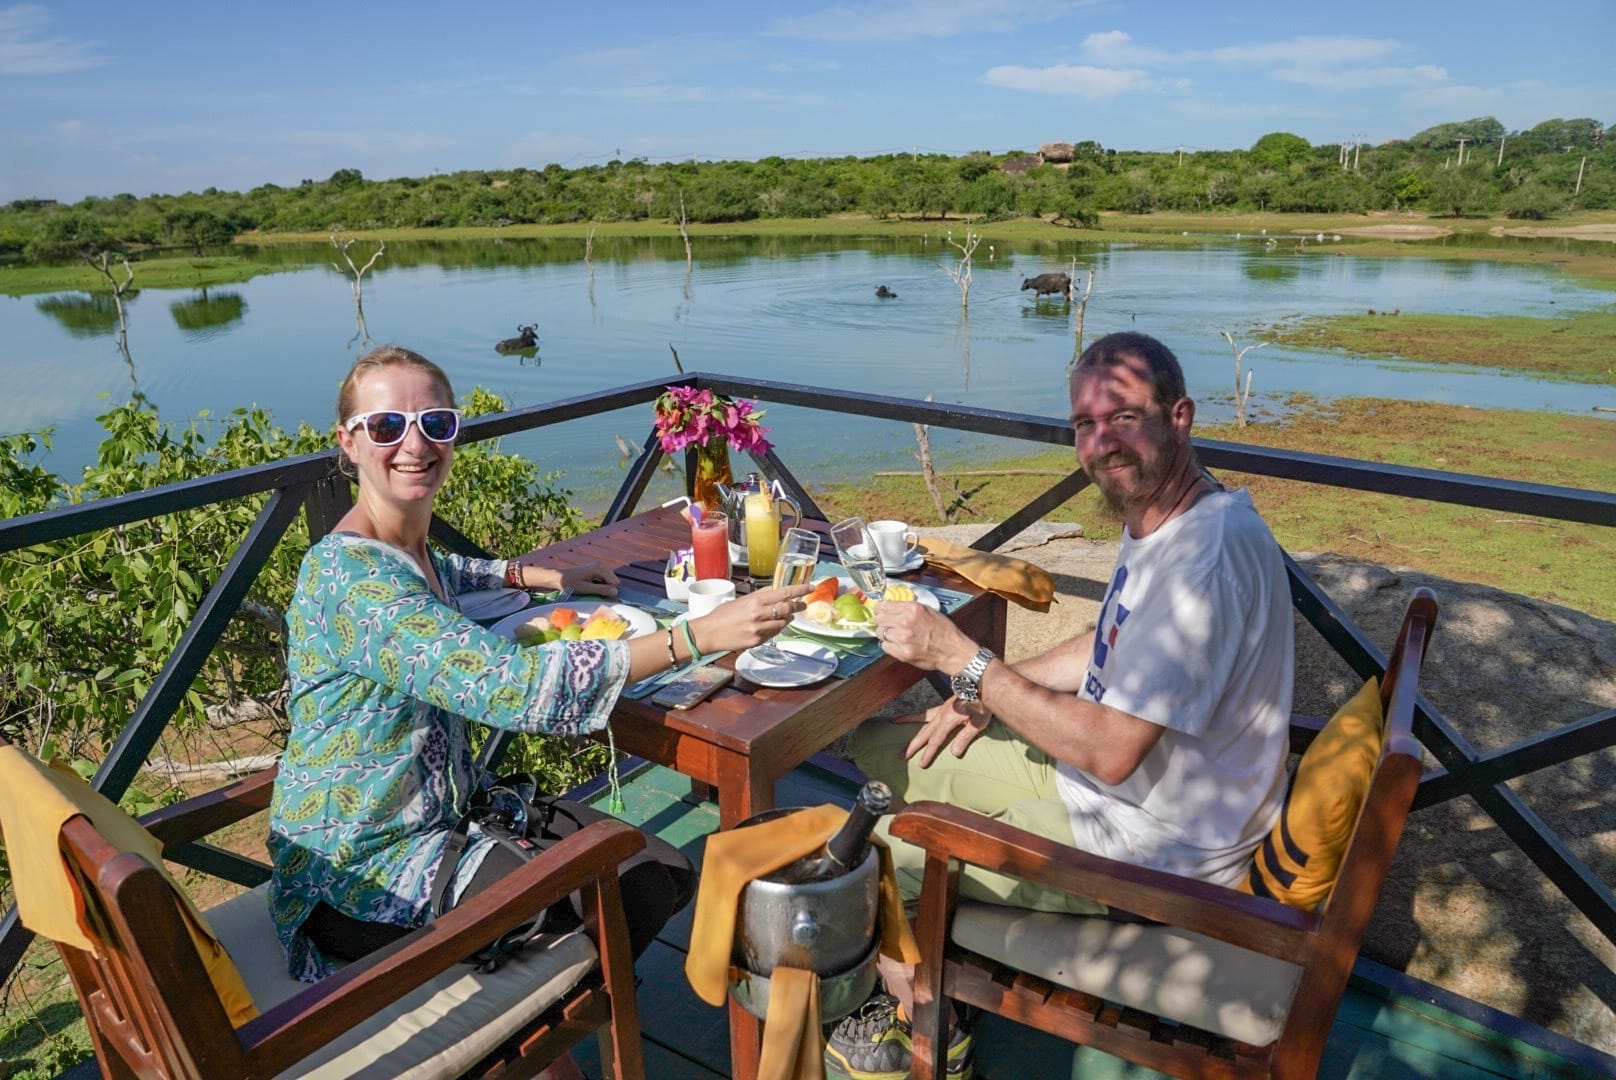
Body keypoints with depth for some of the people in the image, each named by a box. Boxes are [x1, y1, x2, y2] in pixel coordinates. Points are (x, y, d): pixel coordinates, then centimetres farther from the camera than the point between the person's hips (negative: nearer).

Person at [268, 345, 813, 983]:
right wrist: (700, 634, -40)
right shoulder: (349, 576, -27)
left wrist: (545, 576, 15)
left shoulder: (408, 547, 1)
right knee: (628, 906, -14)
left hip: (447, 810, 8)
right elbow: (510, 685, -38)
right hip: (359, 878, -8)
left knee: (663, 875, -1)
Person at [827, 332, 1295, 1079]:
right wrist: (986, 694, 3)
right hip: (1103, 768, 10)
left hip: (1146, 841, -10)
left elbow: (1111, 751, -30)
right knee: (878, 746, 11)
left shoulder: (1209, 555, -31)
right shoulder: (1154, 516, 2)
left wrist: (961, 658, -24)